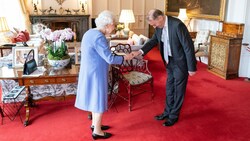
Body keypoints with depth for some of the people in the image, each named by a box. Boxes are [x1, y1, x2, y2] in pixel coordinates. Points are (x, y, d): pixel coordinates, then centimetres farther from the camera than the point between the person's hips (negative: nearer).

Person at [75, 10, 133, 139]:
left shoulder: (90, 32, 7)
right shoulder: (98, 37, -23)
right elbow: (110, 59, -22)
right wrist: (125, 58, -8)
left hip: (91, 71, 10)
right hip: (96, 73, -10)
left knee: (95, 98, 21)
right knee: (99, 100, 3)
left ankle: (95, 124, 36)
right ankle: (97, 131, 17)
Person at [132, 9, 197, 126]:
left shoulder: (177, 25, -26)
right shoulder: (159, 27, -3)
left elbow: (188, 46, -23)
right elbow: (153, 40, 6)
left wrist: (191, 67, -18)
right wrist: (140, 51, -12)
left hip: (180, 63, -7)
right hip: (170, 62, 7)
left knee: (178, 90, 8)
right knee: (169, 89, 18)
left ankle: (174, 116, 23)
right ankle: (167, 112, 34)